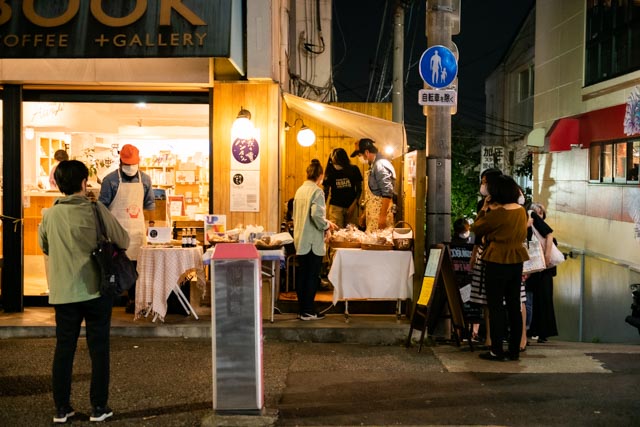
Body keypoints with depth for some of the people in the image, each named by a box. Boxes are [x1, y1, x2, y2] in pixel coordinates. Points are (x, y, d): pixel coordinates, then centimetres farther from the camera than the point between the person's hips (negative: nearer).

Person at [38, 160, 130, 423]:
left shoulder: (49, 215, -2)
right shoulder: (96, 211, -10)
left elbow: (44, 247, 15)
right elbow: (123, 241, -2)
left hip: (63, 292, 2)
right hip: (96, 290, -2)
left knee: (63, 349, 11)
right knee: (98, 348, 7)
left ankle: (61, 408, 17)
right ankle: (99, 407, 13)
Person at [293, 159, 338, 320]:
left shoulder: (300, 190, 11)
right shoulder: (317, 191, -13)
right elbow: (317, 215, -26)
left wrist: (326, 223, 20)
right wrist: (326, 227, -7)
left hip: (300, 240, 7)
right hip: (313, 241, -7)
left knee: (302, 275, 13)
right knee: (312, 277, 1)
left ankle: (301, 309, 19)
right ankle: (308, 311, 6)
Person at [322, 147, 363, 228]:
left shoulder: (353, 170, 0)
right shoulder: (330, 172, -1)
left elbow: (359, 189, 5)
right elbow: (325, 192, 3)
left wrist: (353, 205, -6)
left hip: (351, 206, 1)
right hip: (335, 207, -1)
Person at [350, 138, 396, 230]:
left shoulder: (380, 165, -15)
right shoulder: (374, 165, 16)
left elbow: (387, 193, -21)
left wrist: (383, 216, -24)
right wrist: (365, 213, 25)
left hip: (380, 214, -9)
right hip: (373, 215, 9)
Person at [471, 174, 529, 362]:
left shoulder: (497, 214, -18)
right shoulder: (521, 211, 5)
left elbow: (476, 228, -6)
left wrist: (484, 209, 5)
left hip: (497, 263, -7)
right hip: (517, 262, 7)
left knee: (496, 307, 1)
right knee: (514, 306, 11)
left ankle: (497, 351, 4)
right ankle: (514, 350, 17)